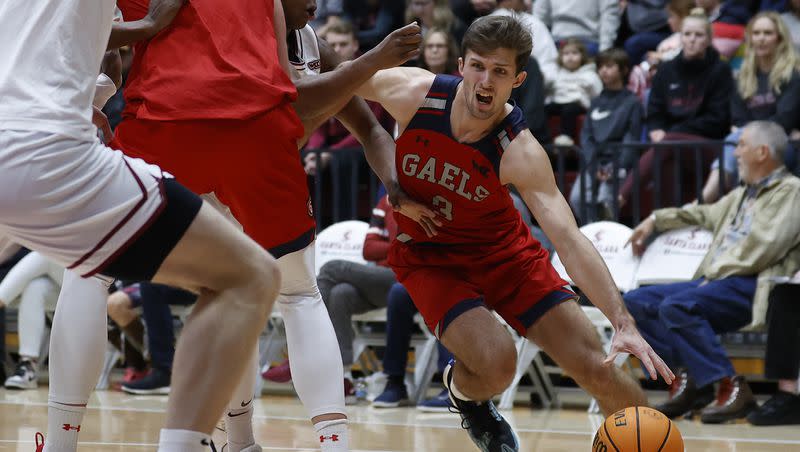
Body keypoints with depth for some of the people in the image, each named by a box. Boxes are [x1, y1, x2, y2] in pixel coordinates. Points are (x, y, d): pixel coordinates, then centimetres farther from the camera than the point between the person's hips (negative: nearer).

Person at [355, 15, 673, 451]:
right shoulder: (413, 93, -24)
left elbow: (569, 240, -34)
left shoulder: (520, 152, -26)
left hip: (504, 251, 1)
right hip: (427, 255, 0)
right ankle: (463, 393, 10)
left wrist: (623, 322, -43)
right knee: (495, 362, -26)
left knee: (596, 367, -7)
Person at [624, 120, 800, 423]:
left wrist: (718, 272, -11)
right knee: (635, 303, -3)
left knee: (676, 306, -32)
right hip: (717, 281, 9)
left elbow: (765, 247, -14)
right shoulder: (742, 194, 26)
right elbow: (704, 215, 42)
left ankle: (731, 387, -28)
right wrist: (655, 221, 35)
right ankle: (689, 379, -9)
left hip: (752, 286, -9)